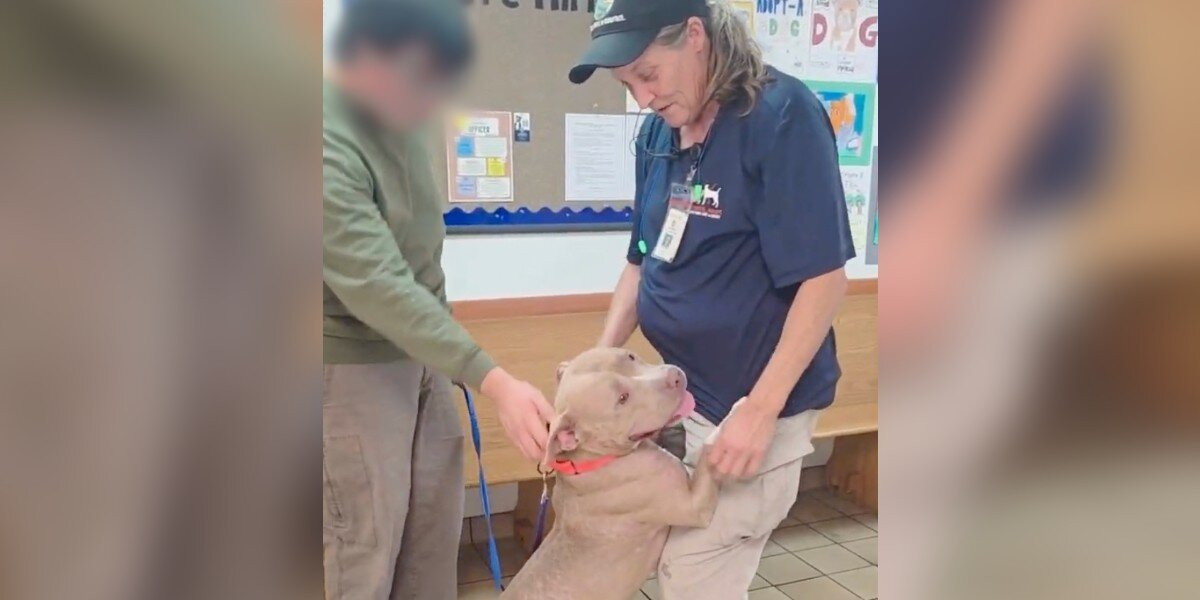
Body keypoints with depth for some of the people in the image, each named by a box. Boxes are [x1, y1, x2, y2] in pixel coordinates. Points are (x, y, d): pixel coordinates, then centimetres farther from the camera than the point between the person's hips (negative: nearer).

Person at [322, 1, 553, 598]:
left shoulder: (391, 113, 1)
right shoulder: (330, 144, -26)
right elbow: (379, 290, -32)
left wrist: (458, 362, 16)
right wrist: (495, 383, -35)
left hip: (420, 351, 8)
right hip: (353, 363, -8)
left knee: (434, 530, 15)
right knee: (363, 549, 0)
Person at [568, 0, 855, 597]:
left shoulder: (782, 114, -17)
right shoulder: (658, 131, 4)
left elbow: (824, 277, -19)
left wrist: (761, 410, -21)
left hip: (749, 403, -7)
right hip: (682, 392, 7)